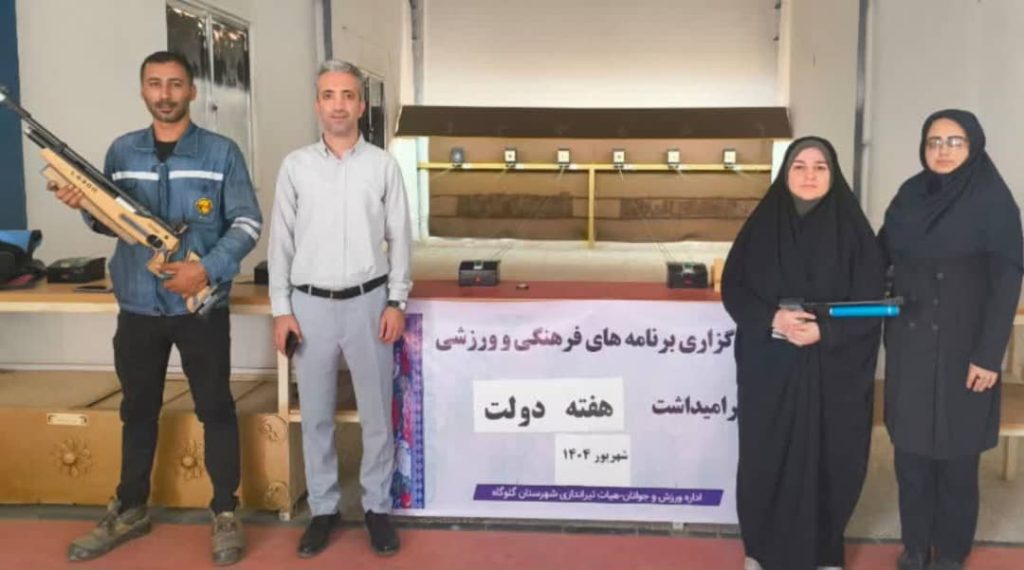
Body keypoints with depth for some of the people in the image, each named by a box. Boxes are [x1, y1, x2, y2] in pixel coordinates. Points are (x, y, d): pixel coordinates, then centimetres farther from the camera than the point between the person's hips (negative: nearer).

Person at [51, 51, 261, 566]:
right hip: (138, 306, 4)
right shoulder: (121, 151, 7)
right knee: (138, 409, 15)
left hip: (201, 305, -3)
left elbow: (248, 222, -7)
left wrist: (208, 269, -19)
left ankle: (225, 513, 18)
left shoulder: (221, 152, -3)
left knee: (215, 408, 5)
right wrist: (87, 206, -9)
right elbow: (114, 221, 13)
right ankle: (129, 511, 30)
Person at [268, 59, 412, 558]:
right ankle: (323, 508, 23)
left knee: (376, 413, 7)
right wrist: (281, 309, -1)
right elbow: (281, 239, 4)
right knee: (316, 415, 9)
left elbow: (399, 237, 3)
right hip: (311, 304, 1)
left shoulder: (382, 165, 2)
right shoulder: (295, 165, 3)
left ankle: (378, 507, 21)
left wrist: (396, 302, -3)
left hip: (368, 302, -1)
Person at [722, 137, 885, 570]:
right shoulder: (762, 225, 2)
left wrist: (825, 331, -19)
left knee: (828, 457, 5)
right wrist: (771, 319, -18)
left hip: (833, 367, 0)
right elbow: (733, 286, 0)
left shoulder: (853, 230, -1)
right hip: (769, 365, 1)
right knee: (766, 456, 5)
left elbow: (872, 298, -4)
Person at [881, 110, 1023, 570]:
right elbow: (880, 256, 9)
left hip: (962, 348, -4)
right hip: (909, 344, 4)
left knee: (955, 452, 5)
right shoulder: (910, 194, 6)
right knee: (910, 448, 9)